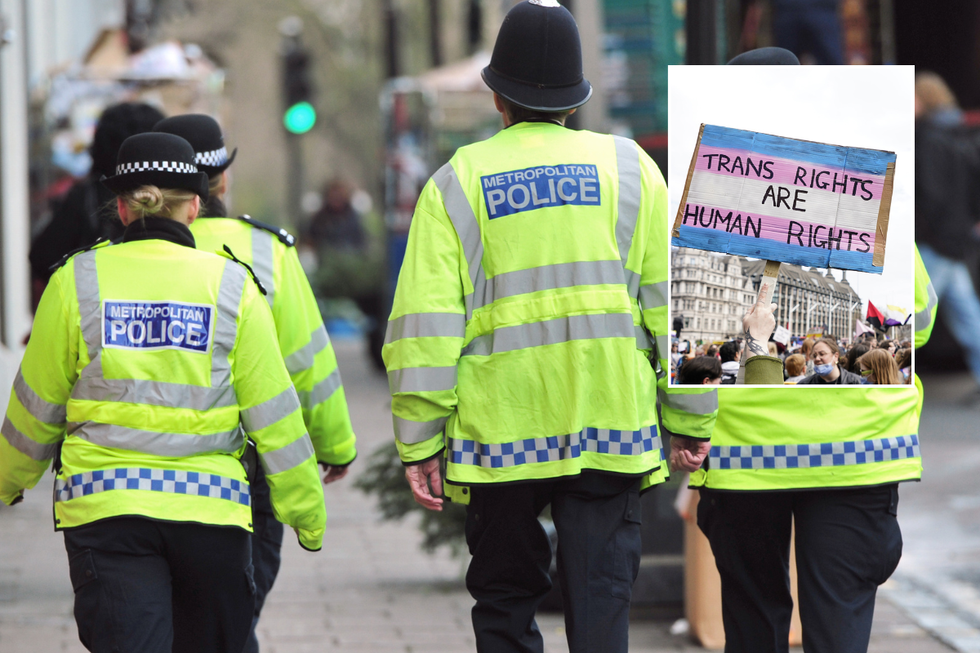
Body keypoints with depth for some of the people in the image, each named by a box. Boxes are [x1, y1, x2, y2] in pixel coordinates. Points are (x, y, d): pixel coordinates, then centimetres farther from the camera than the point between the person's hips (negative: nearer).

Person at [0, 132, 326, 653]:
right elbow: (273, 412, 3)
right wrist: (307, 512, 13)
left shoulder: (77, 282, 0)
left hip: (105, 507, -1)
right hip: (209, 506, 1)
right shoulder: (231, 286, 0)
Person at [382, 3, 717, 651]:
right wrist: (689, 420, 8)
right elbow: (674, 300, 2)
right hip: (612, 423, 0)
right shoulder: (627, 167, 5)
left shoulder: (457, 183, 2)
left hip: (500, 426, 0)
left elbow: (426, 324, -4)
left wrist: (420, 441, 0)